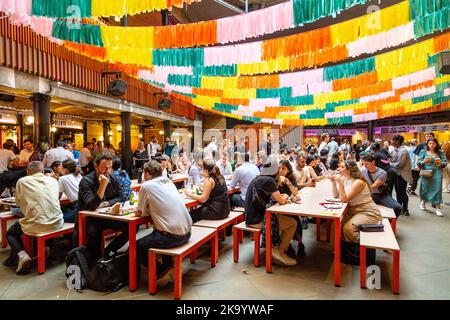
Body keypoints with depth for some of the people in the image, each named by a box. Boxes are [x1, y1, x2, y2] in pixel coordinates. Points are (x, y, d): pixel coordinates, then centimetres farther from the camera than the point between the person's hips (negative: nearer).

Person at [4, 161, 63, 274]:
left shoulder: (22, 181, 0)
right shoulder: (53, 180, 8)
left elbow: (18, 203, 14)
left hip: (35, 226, -3)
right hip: (57, 224, 3)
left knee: (10, 233, 26)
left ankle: (22, 255, 2)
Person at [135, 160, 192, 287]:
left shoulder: (146, 186, -6)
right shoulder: (169, 182, 13)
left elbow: (139, 213, 2)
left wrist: (140, 210, 21)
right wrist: (151, 209, 20)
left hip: (172, 236, -8)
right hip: (187, 232, 8)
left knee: (136, 247, 10)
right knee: (157, 232, 35)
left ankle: (162, 272, 11)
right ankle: (168, 266, 31)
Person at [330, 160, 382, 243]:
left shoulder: (358, 182, -20)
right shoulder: (344, 179, 4)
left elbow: (344, 199, -23)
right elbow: (336, 195, 5)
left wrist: (340, 183, -30)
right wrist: (334, 182, -8)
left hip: (368, 213, -8)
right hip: (354, 210, 8)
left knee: (348, 228, -26)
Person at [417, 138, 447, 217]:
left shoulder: (440, 153, 6)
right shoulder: (423, 152, 3)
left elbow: (445, 163, 5)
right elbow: (418, 163, -1)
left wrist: (440, 162, -16)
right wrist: (424, 161, -20)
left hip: (437, 173, 0)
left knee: (437, 189, -5)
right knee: (425, 188, 8)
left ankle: (438, 208, -2)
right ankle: (423, 202, 36)